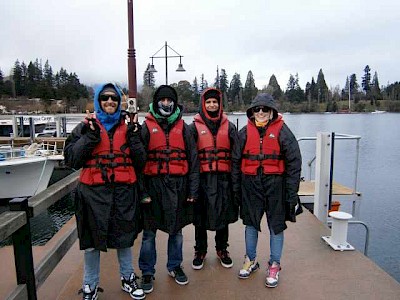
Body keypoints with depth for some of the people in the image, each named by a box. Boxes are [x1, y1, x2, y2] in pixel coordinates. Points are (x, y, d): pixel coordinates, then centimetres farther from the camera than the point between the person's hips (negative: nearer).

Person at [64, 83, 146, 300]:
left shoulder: (128, 125, 7)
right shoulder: (86, 126, 4)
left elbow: (140, 161, 1)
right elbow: (71, 159, -6)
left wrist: (133, 135, -10)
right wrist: (91, 134, -14)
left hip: (124, 191, 1)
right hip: (94, 192, -1)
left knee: (125, 236, 14)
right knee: (92, 241, 9)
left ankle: (128, 278, 35)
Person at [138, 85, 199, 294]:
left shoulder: (183, 128, 6)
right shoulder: (147, 127, 1)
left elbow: (193, 160, 5)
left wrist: (193, 189, 1)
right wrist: (142, 191, -7)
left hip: (178, 185, 2)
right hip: (154, 184, -2)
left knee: (176, 229, 14)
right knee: (149, 231, 8)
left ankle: (175, 266, 35)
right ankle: (147, 272, 26)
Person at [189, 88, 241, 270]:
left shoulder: (229, 127, 7)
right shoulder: (195, 127, 3)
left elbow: (235, 157, 4)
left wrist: (235, 183, -2)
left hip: (223, 179, 1)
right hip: (202, 178, -1)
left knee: (223, 214, 12)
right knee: (200, 216, 8)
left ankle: (222, 250, 33)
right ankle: (200, 251, 28)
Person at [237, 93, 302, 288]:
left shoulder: (282, 131, -3)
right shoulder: (245, 132, 5)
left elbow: (294, 162, -4)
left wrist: (292, 191, -7)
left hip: (275, 184, -2)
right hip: (251, 184, 3)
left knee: (276, 225, 9)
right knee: (251, 222, 14)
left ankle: (274, 265, 26)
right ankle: (251, 260, 33)